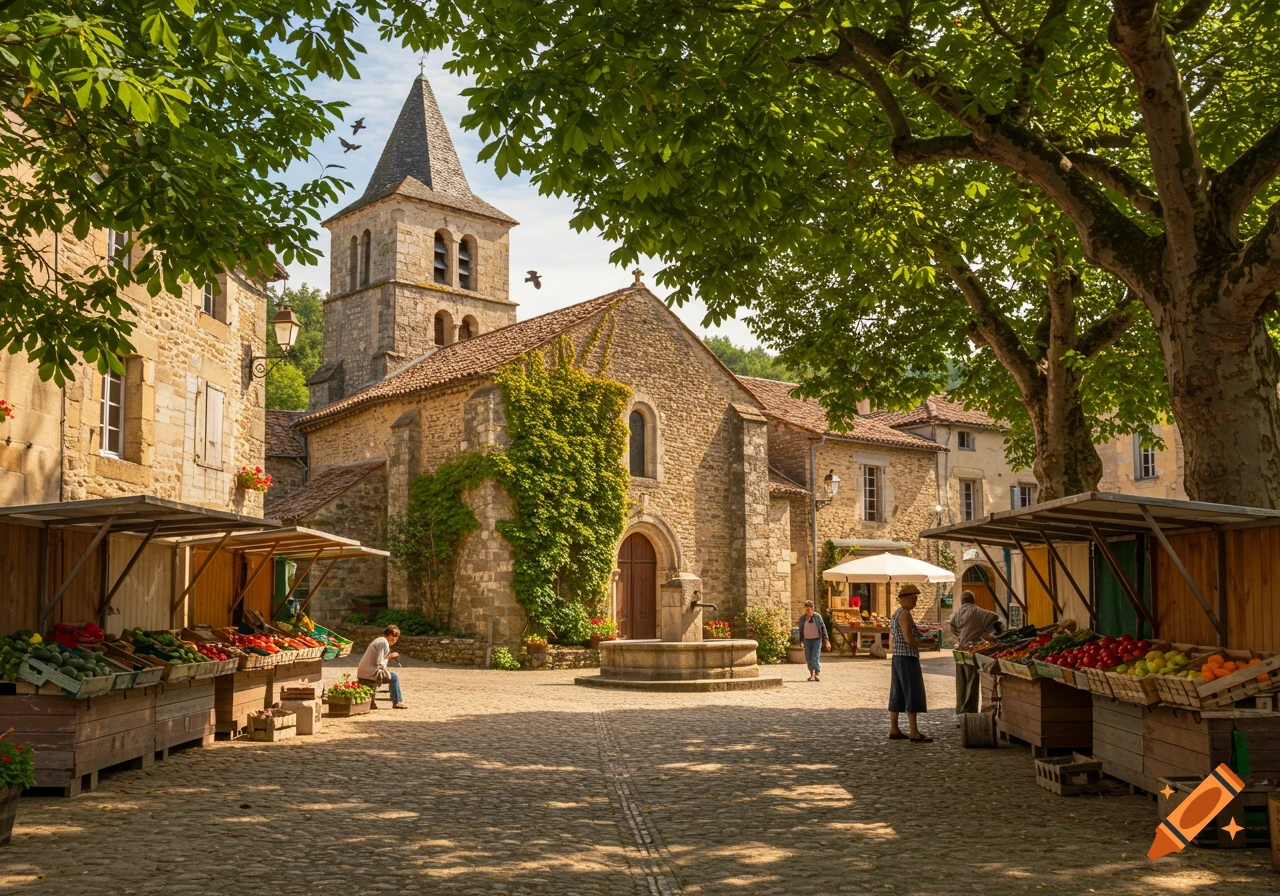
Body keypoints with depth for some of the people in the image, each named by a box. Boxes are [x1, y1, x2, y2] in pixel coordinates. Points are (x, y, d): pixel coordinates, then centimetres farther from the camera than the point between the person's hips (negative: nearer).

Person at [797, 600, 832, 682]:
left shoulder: (817, 616, -4)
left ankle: (816, 675, -9)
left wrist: (826, 641, -3)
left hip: (817, 640, -3)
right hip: (807, 640, 3)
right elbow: (801, 630, 9)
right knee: (808, 658, 6)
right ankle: (811, 674, 19)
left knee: (815, 658, -12)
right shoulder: (802, 618, 1)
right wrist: (800, 641, 8)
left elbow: (823, 628, 0)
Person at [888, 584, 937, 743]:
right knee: (912, 695, -8)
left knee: (897, 695, 10)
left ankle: (894, 730, 12)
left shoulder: (896, 614, 17)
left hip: (897, 658, 10)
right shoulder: (905, 614, -14)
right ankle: (914, 734, -9)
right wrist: (926, 645, -8)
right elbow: (908, 639, -21)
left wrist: (923, 640, 14)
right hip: (907, 658, -10)